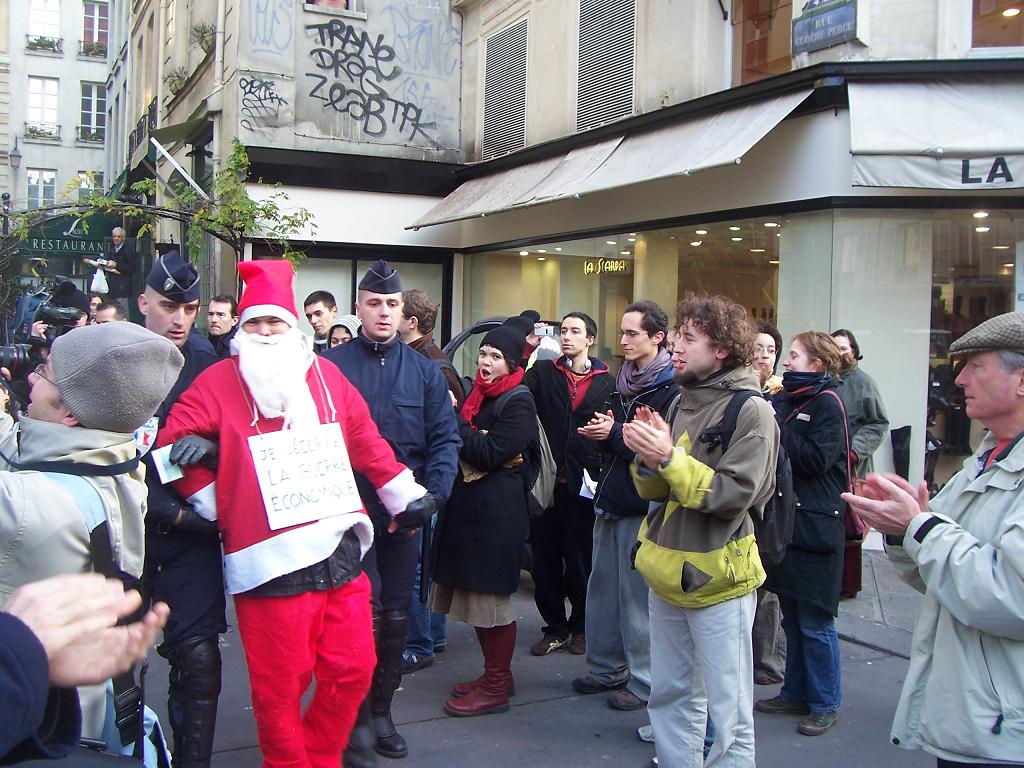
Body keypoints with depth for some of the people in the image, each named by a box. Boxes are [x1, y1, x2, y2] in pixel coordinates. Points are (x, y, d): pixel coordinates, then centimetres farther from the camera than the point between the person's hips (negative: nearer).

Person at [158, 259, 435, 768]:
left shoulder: (325, 374, 11)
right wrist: (214, 504, 1)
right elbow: (174, 444, 3)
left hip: (341, 554, 4)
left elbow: (365, 441, 17)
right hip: (270, 564, -4)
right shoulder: (219, 382, 2)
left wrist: (407, 496, 20)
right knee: (280, 687, 3)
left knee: (352, 670, 9)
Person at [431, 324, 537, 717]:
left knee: (492, 596, -1)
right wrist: (475, 442, -8)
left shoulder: (518, 402, -10)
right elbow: (465, 448, 14)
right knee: (475, 594, 13)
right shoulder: (478, 393, 13)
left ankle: (496, 688, 10)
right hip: (468, 506, 8)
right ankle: (494, 674, 27)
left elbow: (489, 454, -18)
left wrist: (453, 419, -15)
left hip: (497, 513, -8)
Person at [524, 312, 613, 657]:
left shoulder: (606, 382, 8)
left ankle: (580, 627, 25)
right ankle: (555, 626, 22)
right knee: (544, 557, 8)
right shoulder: (543, 372, 8)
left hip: (583, 485, -1)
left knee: (580, 559, 8)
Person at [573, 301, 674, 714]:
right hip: (610, 499, 9)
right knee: (602, 587, 14)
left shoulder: (672, 389, -13)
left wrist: (614, 434, -18)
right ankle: (606, 667, 28)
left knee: (637, 595, -2)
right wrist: (599, 432, 2)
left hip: (642, 507, -9)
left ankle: (644, 682, 11)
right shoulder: (623, 382, 15)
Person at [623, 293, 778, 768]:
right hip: (666, 572, 8)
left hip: (717, 581, -7)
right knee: (671, 695, 19)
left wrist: (670, 458, -25)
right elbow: (656, 491, 11)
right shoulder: (683, 400, 11)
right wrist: (647, 458, -9)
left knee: (727, 713, 1)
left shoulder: (750, 410, -11)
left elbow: (734, 495, -20)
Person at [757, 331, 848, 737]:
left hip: (815, 527, -7)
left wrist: (775, 427, -15)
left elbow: (815, 459, -19)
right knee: (791, 616, 15)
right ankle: (796, 692, 27)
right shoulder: (785, 399, 13)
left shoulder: (827, 403, -9)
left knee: (814, 622, 1)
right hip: (786, 520, 7)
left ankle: (826, 704, 14)